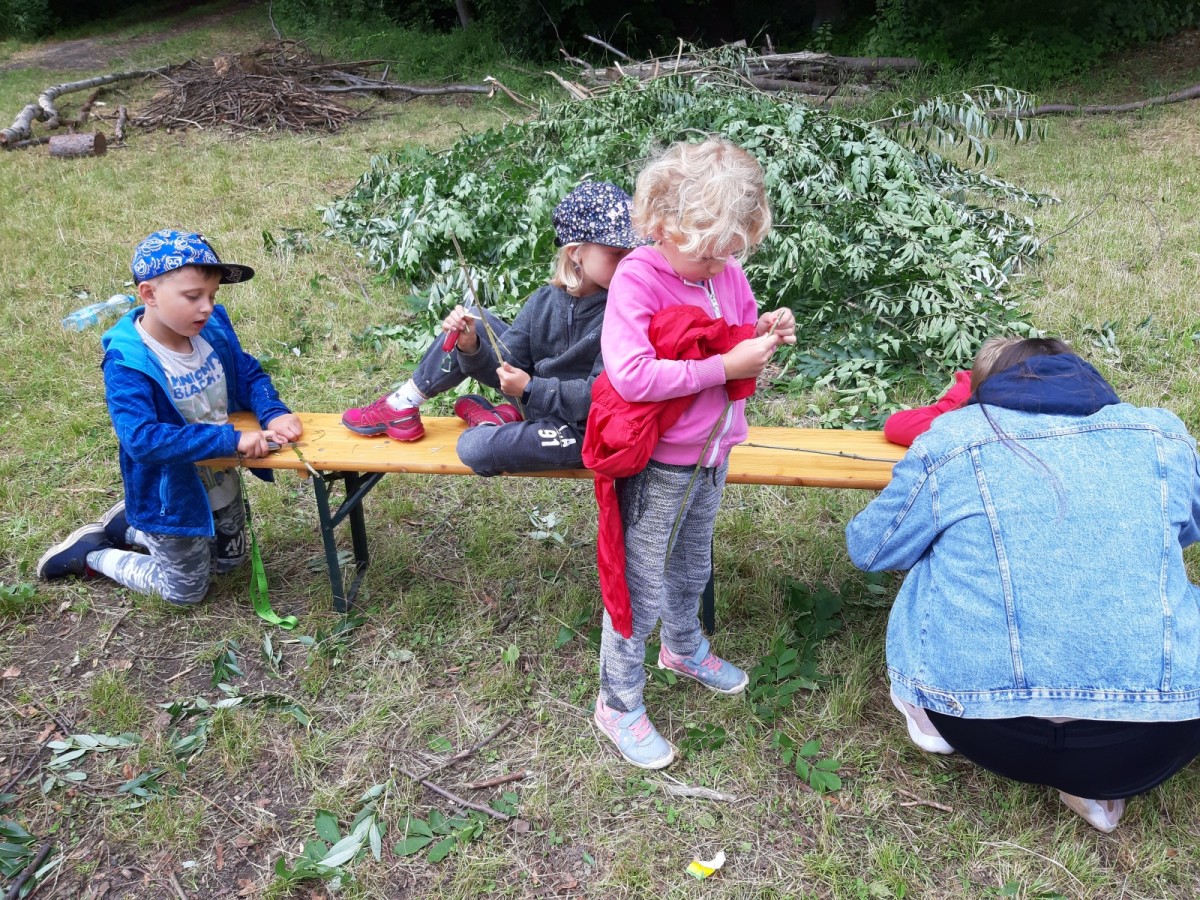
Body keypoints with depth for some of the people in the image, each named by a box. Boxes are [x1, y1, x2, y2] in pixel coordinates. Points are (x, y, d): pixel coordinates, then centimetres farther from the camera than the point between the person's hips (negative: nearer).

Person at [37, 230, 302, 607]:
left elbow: (250, 375, 0)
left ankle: (129, 526, 41)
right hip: (174, 499, -6)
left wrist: (274, 414, -22)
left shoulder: (213, 329, -11)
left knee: (229, 562, 28)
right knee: (186, 591, 14)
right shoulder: (127, 363, -30)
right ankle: (91, 553, 33)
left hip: (223, 485, 7)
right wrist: (230, 438, -41)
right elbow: (141, 439, -38)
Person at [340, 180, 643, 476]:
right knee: (474, 318, 3)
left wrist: (531, 389, -23)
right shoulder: (544, 301, -4)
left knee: (474, 448, -27)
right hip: (536, 401, 6)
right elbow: (503, 368, -4)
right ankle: (403, 405, 9)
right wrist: (471, 346, -22)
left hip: (582, 431, -6)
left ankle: (492, 420, 8)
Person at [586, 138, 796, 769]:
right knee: (643, 587, 5)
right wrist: (725, 367, -28)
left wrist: (766, 334, -9)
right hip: (658, 467, -7)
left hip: (711, 456, 7)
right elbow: (631, 375, -32)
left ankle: (684, 648, 55)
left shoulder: (728, 275, -1)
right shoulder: (638, 278, -22)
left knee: (692, 567, 28)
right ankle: (618, 702, 26)